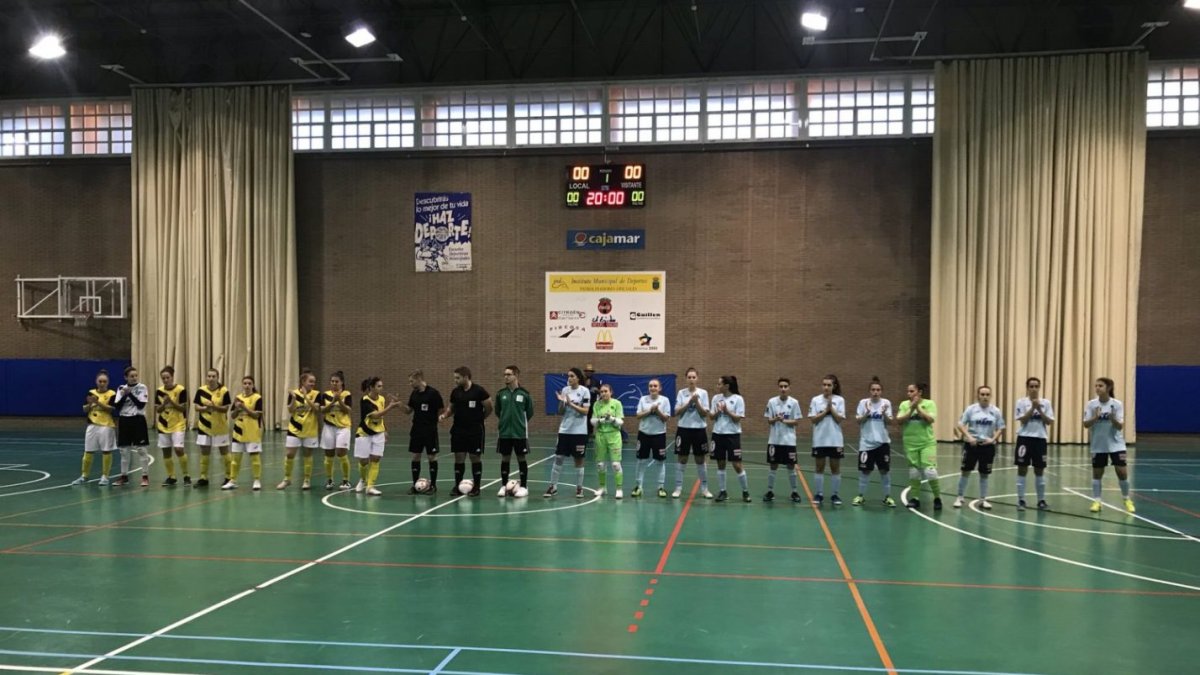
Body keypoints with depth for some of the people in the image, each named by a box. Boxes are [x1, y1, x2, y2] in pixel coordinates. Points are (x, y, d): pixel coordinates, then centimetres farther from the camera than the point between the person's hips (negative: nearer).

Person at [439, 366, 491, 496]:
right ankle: (457, 485, 15)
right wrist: (445, 415, -3)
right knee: (459, 458, 6)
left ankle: (476, 487, 10)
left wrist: (479, 419, 3)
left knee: (475, 458, 2)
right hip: (458, 430, 4)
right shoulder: (455, 392, 5)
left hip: (475, 431, -4)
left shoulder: (479, 391, -11)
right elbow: (451, 408, 16)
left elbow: (489, 408, -6)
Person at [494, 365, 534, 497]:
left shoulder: (525, 394, -7)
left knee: (521, 458, 5)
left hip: (520, 433, -3)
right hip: (504, 433, 3)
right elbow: (497, 411, 14)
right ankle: (504, 486, 19)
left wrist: (521, 422, 8)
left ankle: (524, 487, 14)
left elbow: (530, 413, 2)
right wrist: (505, 420, 12)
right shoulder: (501, 393, 1)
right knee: (505, 458, 9)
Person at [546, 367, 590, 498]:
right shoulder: (565, 390, 5)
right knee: (558, 457, 3)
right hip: (564, 430, 4)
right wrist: (561, 402, -11)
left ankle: (579, 488, 15)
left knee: (578, 460, 4)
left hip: (579, 431, -4)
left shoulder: (585, 391, -6)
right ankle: (553, 486, 11)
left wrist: (571, 404, -20)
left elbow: (585, 411, -12)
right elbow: (560, 412, 8)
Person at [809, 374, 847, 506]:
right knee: (819, 467, 6)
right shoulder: (815, 400, -1)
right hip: (819, 440, 0)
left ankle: (835, 495, 16)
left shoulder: (840, 400, -2)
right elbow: (813, 419, -6)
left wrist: (831, 407, -15)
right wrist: (825, 410, -14)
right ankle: (819, 494, 14)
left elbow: (840, 420, -7)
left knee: (835, 468, 6)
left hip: (835, 440, 0)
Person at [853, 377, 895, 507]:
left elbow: (889, 422, -5)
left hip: (882, 442, 1)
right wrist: (867, 413, -23)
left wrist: (884, 414, -25)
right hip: (866, 442, 0)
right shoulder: (863, 402, -2)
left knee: (885, 470, 3)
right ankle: (861, 496, 17)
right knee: (865, 470, 4)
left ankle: (887, 497, 14)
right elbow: (858, 421, -5)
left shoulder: (886, 403, -1)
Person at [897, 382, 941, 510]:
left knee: (930, 471, -10)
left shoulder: (929, 404, -4)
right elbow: (899, 421, -8)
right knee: (913, 472, 9)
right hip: (910, 444, 3)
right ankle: (914, 498, 19)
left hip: (927, 443, -3)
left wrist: (918, 407, -17)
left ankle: (937, 498, 7)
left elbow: (930, 419, -17)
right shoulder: (904, 404, 2)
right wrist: (911, 409, -17)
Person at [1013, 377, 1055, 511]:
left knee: (1040, 471, 9)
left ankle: (1041, 500, 18)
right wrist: (1033, 408, -18)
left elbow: (1050, 422, -3)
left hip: (1040, 439, 2)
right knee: (1022, 469, 0)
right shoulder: (1021, 402, -2)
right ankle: (1021, 500, 6)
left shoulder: (1046, 402, 3)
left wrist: (1039, 410, -13)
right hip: (1025, 438, -2)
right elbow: (1023, 420, -11)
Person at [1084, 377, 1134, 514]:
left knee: (1122, 472, -3)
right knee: (1097, 473, 6)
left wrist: (1113, 419, -30)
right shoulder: (1091, 404, -6)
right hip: (1098, 445, 1)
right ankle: (1096, 501, 15)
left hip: (1116, 444, -1)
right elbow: (1086, 424, -8)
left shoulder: (1117, 404, -8)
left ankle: (1127, 500, 16)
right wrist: (1095, 418, -25)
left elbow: (1120, 426, -10)